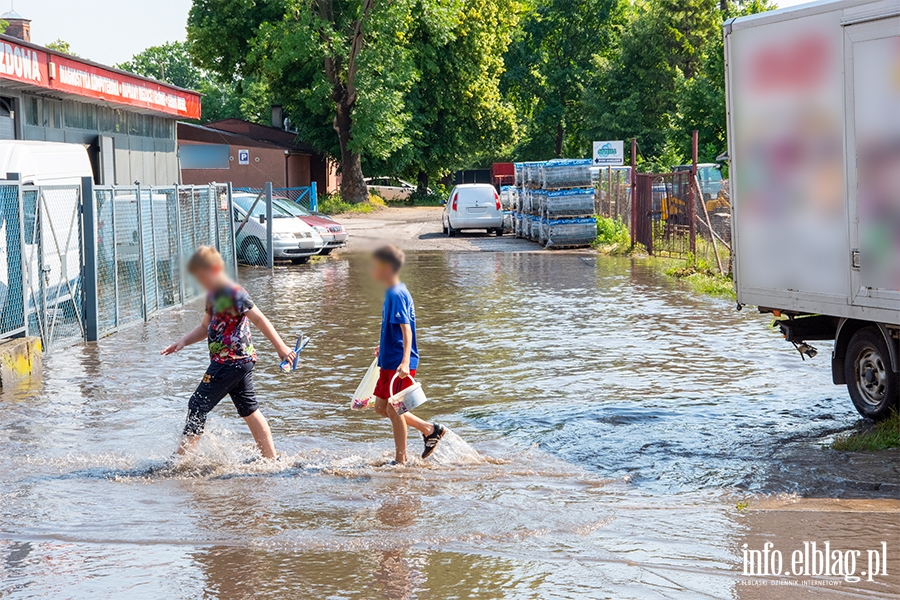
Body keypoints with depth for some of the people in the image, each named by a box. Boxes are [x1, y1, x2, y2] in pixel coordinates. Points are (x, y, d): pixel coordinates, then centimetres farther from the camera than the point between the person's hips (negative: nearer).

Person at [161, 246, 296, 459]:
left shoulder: (234, 293, -15)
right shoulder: (213, 295, 14)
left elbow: (259, 320, -17)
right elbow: (206, 328, 24)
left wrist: (281, 348, -18)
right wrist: (183, 342, 10)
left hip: (231, 361, -10)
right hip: (239, 361, 10)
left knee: (198, 405, -7)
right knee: (249, 410, 11)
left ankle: (181, 456, -7)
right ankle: (271, 459, 14)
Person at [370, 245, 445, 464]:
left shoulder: (396, 295, -18)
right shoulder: (393, 293, 12)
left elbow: (406, 329, -27)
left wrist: (405, 361, -37)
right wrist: (385, 347, 40)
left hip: (399, 363, -10)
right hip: (390, 361, 10)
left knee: (393, 409, -2)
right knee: (381, 407, 14)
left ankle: (400, 460, 9)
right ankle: (429, 429, 22)